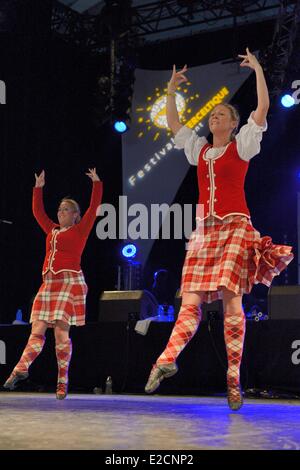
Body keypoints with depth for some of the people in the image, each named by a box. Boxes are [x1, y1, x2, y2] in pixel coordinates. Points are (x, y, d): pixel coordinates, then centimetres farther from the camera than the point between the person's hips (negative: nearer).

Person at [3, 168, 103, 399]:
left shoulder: (80, 230, 5)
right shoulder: (52, 230, 21)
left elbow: (93, 209, -2)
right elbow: (38, 211, 28)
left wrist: (97, 183, -3)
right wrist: (39, 188, 27)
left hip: (70, 282, -6)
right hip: (49, 283, 6)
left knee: (61, 331, -11)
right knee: (37, 329, 0)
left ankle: (63, 382, -6)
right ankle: (21, 368, -5)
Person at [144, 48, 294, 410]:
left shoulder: (242, 145, 8)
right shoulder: (200, 150, 21)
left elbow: (263, 109, -1)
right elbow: (173, 124, 27)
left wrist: (258, 69, 1)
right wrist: (171, 90, 25)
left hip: (235, 226, -5)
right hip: (204, 229, 5)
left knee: (230, 297, -14)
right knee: (190, 300, -5)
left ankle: (233, 380, -14)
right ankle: (167, 360, -15)